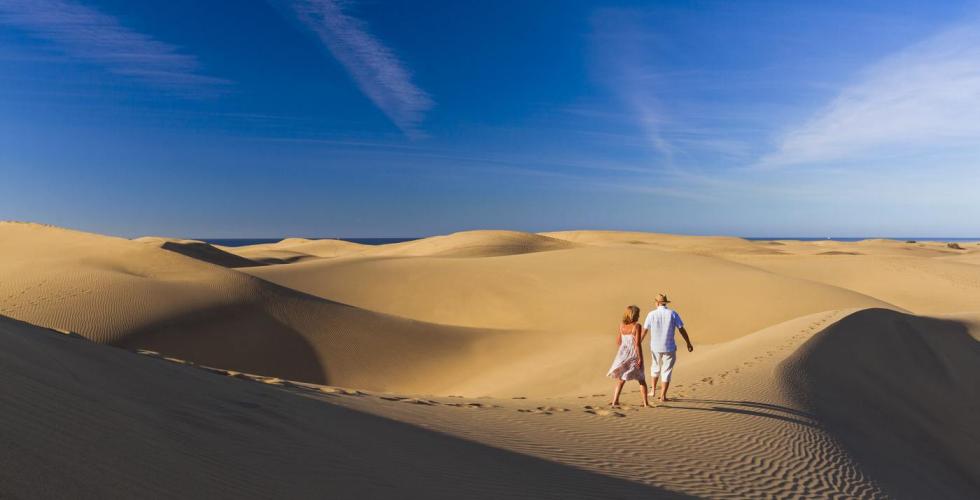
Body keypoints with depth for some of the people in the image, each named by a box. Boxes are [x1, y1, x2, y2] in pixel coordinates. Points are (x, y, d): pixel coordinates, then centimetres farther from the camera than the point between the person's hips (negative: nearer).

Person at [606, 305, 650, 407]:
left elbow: (618, 342, 9)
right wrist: (640, 358, -14)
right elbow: (637, 343, -17)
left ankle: (615, 401, 6)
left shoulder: (621, 325, 4)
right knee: (641, 380, 11)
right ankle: (646, 402, 9)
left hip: (623, 354, 4)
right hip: (634, 355, -4)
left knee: (621, 380, 13)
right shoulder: (636, 326, -11)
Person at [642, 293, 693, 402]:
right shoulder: (673, 314, -6)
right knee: (666, 371, 6)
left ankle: (653, 389, 31)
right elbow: (682, 330, -5)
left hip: (655, 347, 1)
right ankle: (663, 396, 4)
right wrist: (689, 344, 7)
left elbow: (644, 331, 1)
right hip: (669, 347, -1)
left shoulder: (651, 314, -5)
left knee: (655, 367, 25)